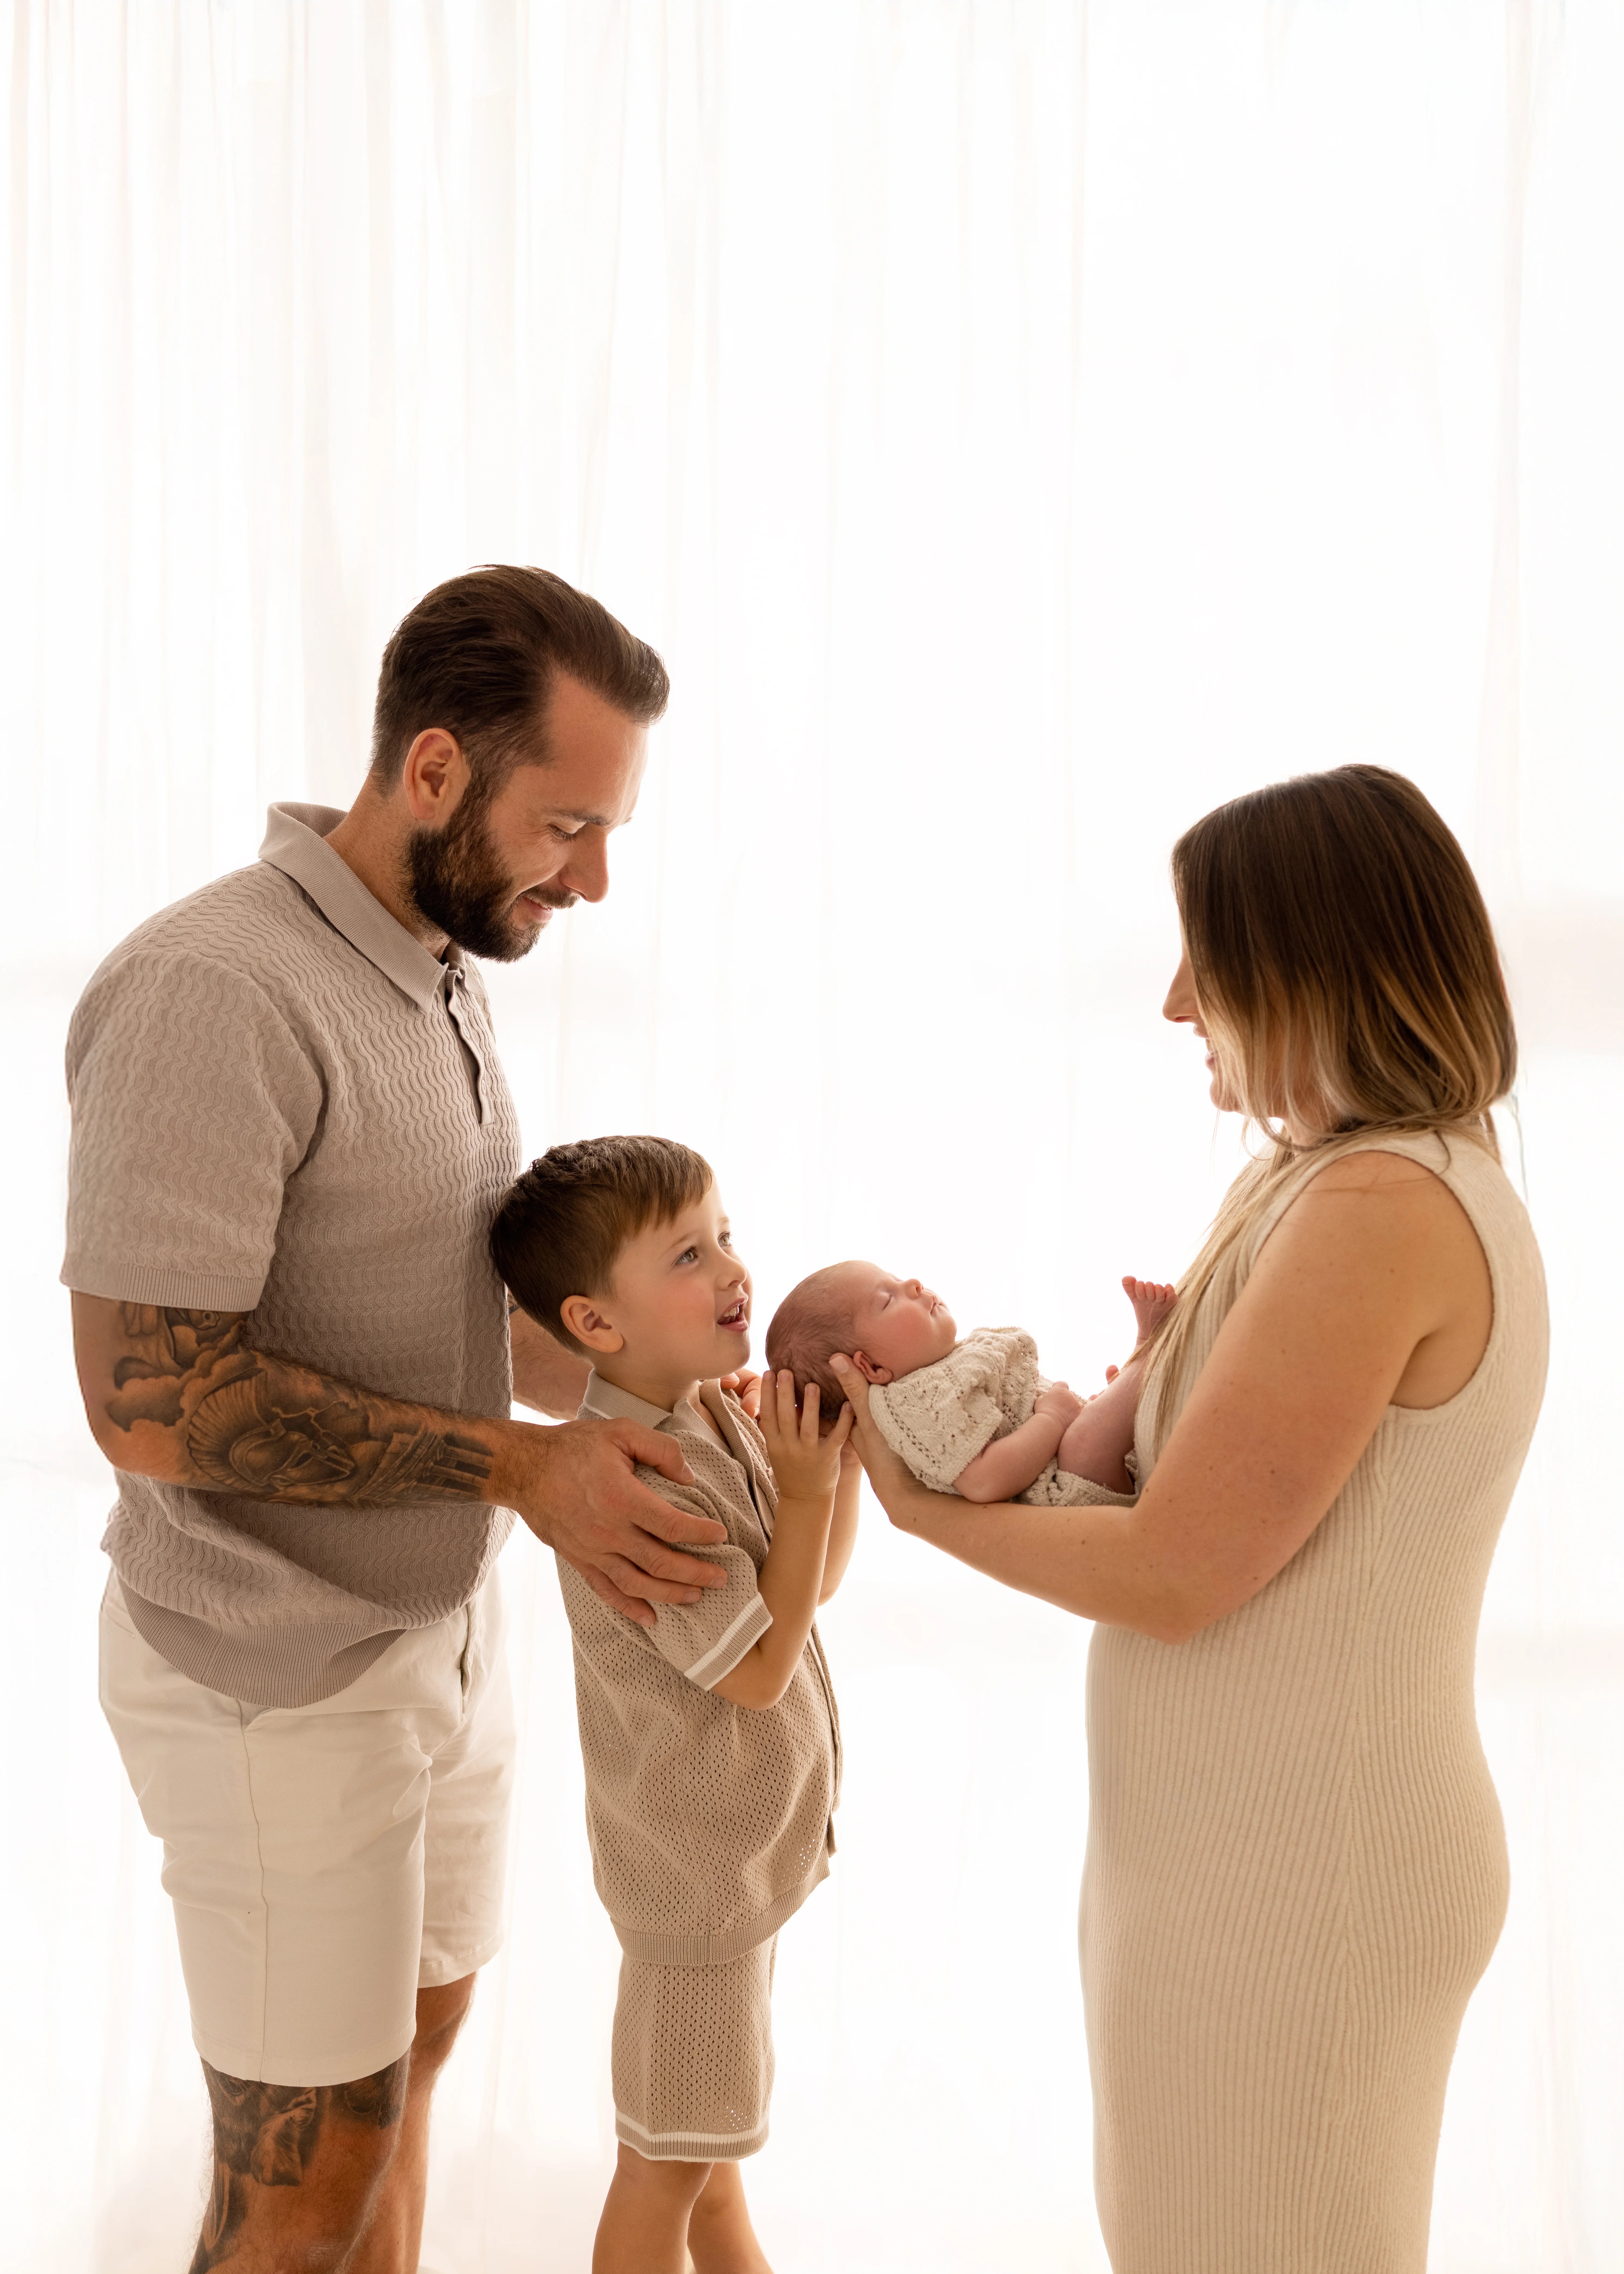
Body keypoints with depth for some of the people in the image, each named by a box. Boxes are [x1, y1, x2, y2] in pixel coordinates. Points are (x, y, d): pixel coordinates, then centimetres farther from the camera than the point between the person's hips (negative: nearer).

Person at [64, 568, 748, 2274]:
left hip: (439, 1624, 8)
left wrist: (631, 1400, -2)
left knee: (411, 2041, 22)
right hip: (275, 1680, -8)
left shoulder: (443, 977, 5)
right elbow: (152, 1398, -27)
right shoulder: (211, 994, -24)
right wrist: (514, 1465, -22)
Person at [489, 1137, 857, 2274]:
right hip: (696, 1866, -9)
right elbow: (760, 1669, -25)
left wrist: (846, 1449, -8)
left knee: (716, 2117, 30)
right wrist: (806, 1486, -27)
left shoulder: (720, 1412, -4)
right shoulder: (638, 1486, -31)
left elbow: (819, 1579, 7)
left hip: (751, 1833, 9)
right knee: (666, 2158, 12)